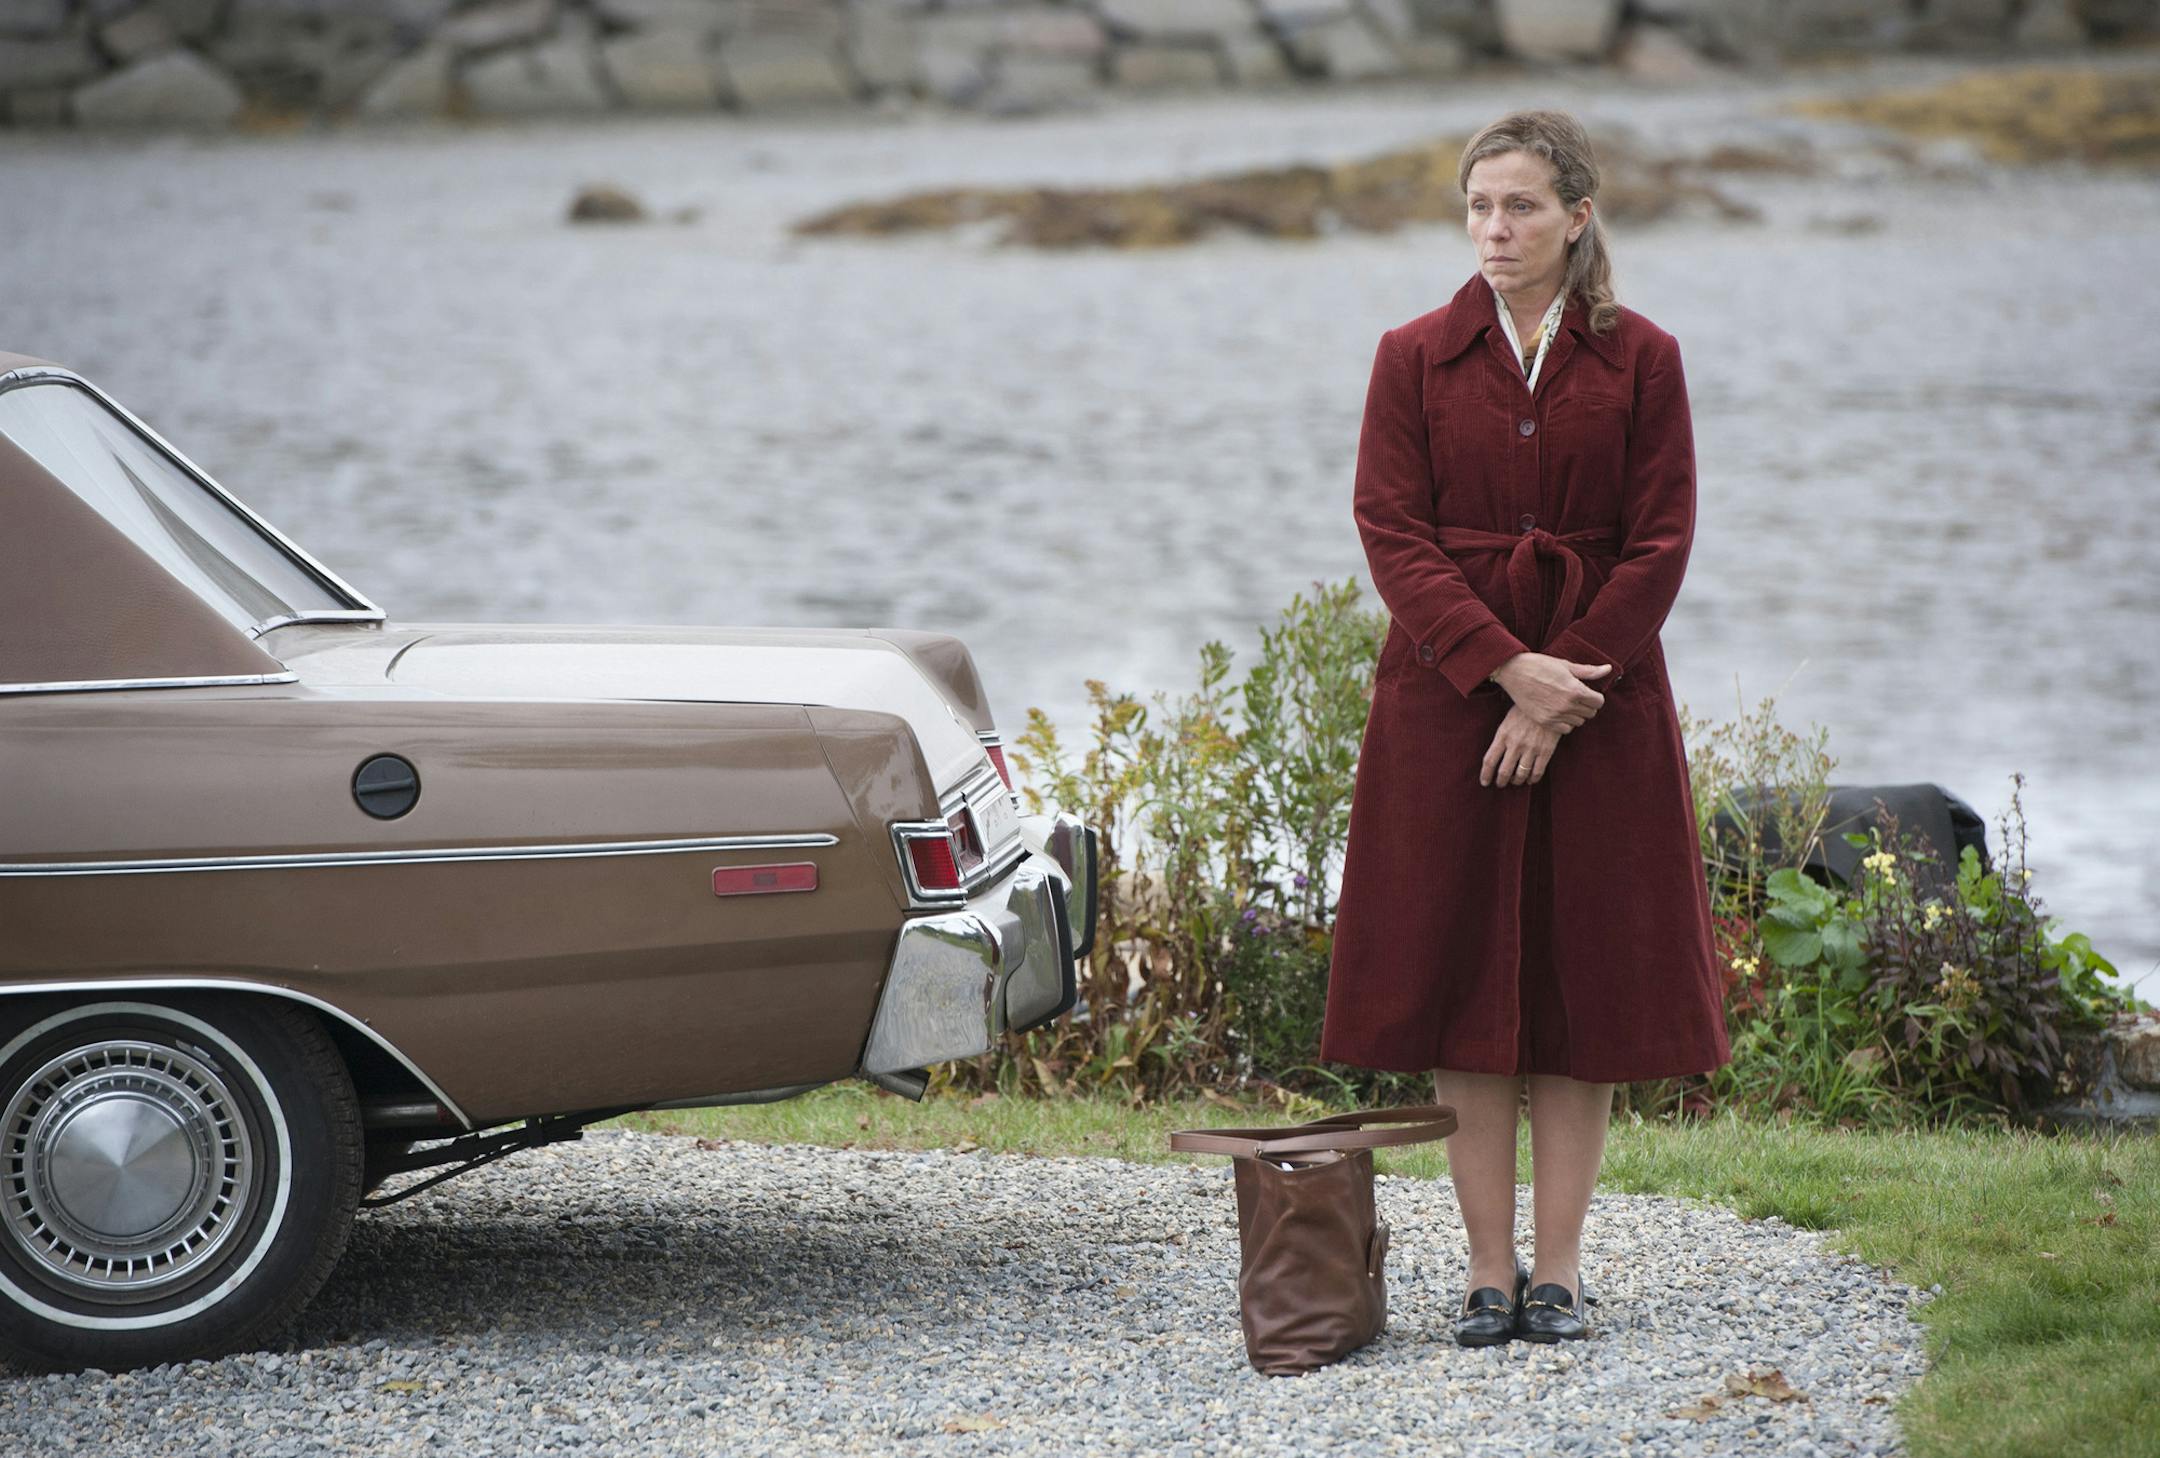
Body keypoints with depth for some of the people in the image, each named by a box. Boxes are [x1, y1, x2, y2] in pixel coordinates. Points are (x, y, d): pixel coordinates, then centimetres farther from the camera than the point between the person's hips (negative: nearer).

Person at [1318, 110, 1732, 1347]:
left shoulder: (1642, 361, 1)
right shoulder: (1416, 359, 2)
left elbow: (1661, 547, -3)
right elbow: (1393, 534, -4)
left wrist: (1564, 691, -12)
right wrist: (1508, 667, -15)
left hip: (1600, 701, 0)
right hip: (1449, 691, 0)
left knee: (1587, 972, 2)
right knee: (1460, 970, 0)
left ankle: (1561, 1266, 9)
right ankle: (1490, 1268, 7)